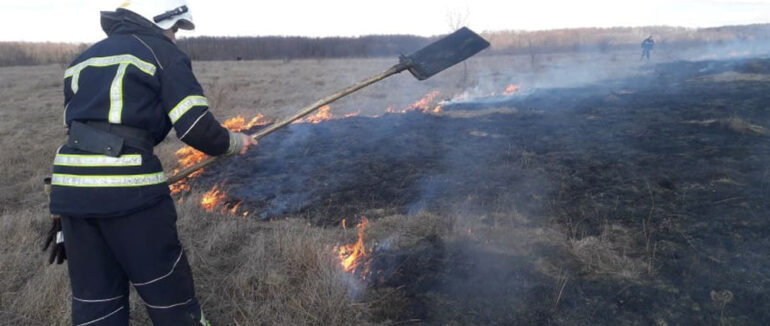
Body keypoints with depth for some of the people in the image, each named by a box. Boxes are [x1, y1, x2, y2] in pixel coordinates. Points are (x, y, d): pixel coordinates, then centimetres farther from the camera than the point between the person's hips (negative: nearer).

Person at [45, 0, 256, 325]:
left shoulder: (83, 59, 23)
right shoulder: (163, 53, 2)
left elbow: (80, 127, 24)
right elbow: (197, 128, -8)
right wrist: (233, 142, 10)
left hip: (71, 185, 7)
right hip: (129, 186, -7)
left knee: (94, 298, 16)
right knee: (168, 291, 8)